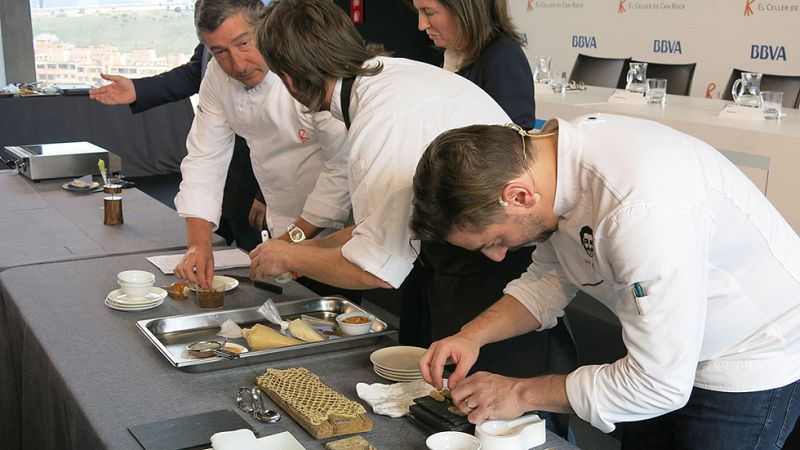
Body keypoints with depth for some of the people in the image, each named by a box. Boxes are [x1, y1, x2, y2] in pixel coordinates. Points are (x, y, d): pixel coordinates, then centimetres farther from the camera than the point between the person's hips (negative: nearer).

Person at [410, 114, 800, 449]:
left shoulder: (644, 209, -39)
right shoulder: (546, 151, -13)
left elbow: (660, 384, -31)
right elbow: (551, 277, 3)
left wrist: (522, 393, -20)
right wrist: (474, 334, -12)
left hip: (752, 360, -7)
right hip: (662, 352, 7)